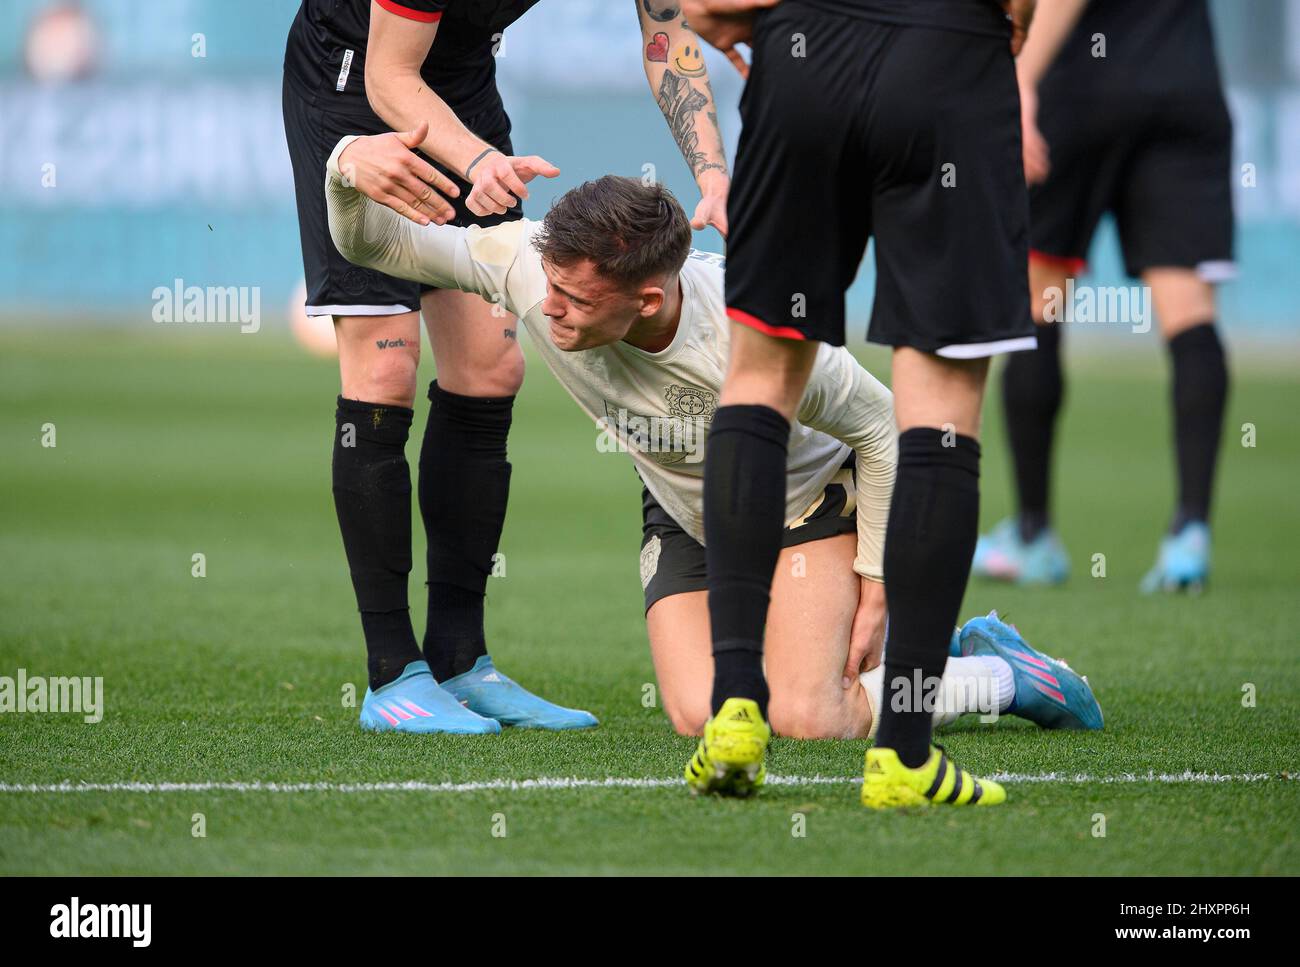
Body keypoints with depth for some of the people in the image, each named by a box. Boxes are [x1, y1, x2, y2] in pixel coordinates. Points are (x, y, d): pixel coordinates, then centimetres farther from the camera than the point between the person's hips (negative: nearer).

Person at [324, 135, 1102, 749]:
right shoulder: (530, 264, -29)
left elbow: (880, 426, -21)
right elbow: (371, 243, -18)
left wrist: (875, 590, -15)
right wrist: (350, 171, -42)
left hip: (811, 500, -5)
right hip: (685, 518, 5)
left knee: (802, 721, -20)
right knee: (705, 722, -13)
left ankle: (1004, 678, 9)